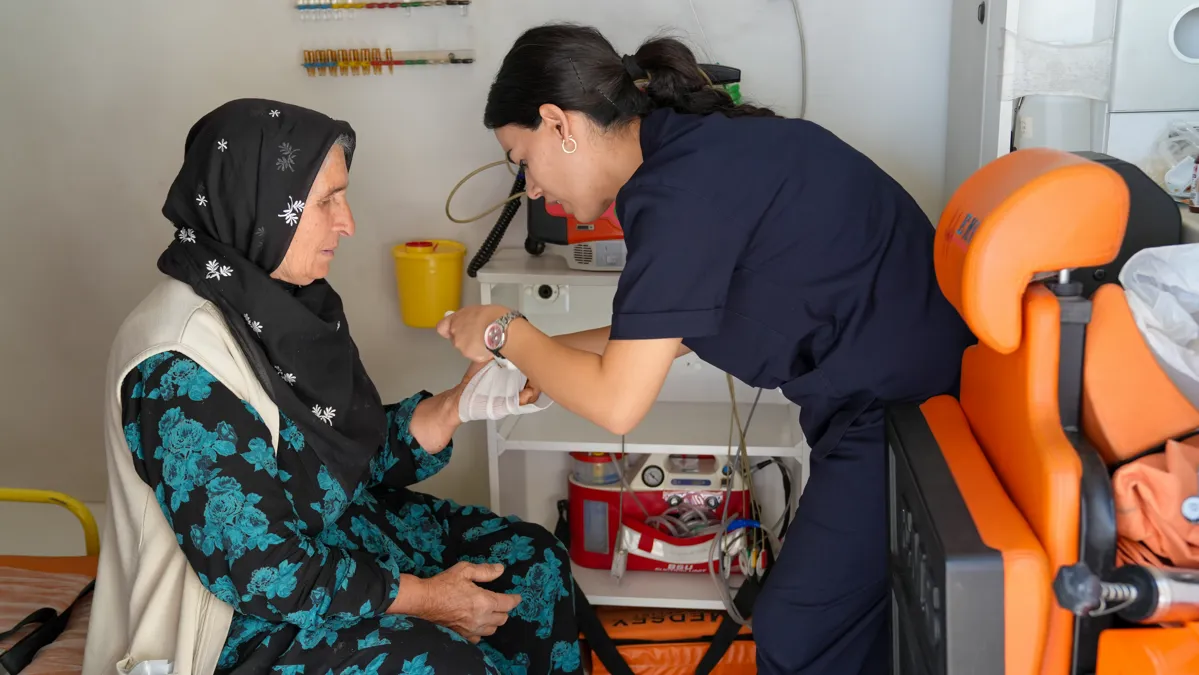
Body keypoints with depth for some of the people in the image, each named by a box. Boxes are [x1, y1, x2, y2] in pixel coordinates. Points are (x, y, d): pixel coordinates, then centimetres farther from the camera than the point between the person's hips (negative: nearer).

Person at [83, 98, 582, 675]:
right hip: (239, 616, -8)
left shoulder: (289, 302, -4)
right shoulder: (179, 368, -28)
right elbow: (260, 570, -27)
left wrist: (458, 401, -11)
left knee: (532, 559, 3)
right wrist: (422, 598, -19)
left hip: (330, 531, 8)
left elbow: (359, 454, 4)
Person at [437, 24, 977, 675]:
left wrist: (506, 333, -4)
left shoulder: (678, 189, -22)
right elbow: (666, 329, 18)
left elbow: (617, 402, -19)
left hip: (898, 401, -9)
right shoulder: (697, 146, 8)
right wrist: (540, 357, 15)